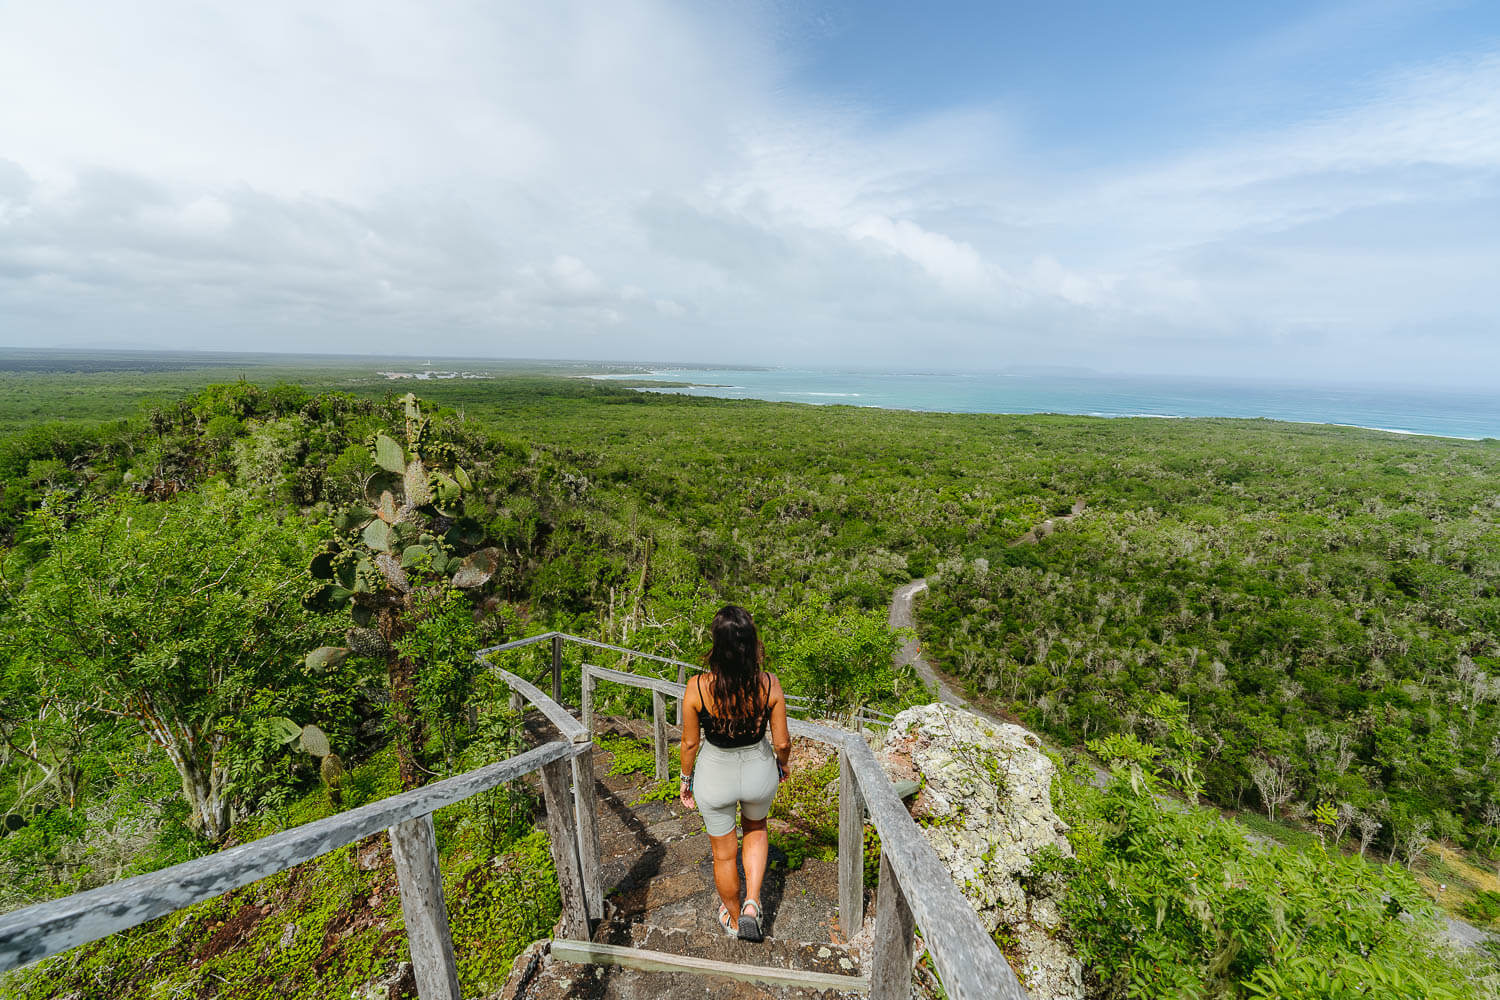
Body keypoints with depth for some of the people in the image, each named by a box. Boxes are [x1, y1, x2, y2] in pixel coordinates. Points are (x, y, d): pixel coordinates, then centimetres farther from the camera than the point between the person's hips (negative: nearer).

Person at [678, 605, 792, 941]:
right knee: (756, 829, 36)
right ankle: (752, 904, 27)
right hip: (759, 770, 1)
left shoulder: (697, 688, -27)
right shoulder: (769, 685, -24)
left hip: (715, 776, -1)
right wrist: (782, 764, 10)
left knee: (724, 853, 26)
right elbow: (782, 742, -12)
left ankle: (733, 918, 49)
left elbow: (690, 742, -12)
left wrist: (686, 779, 6)